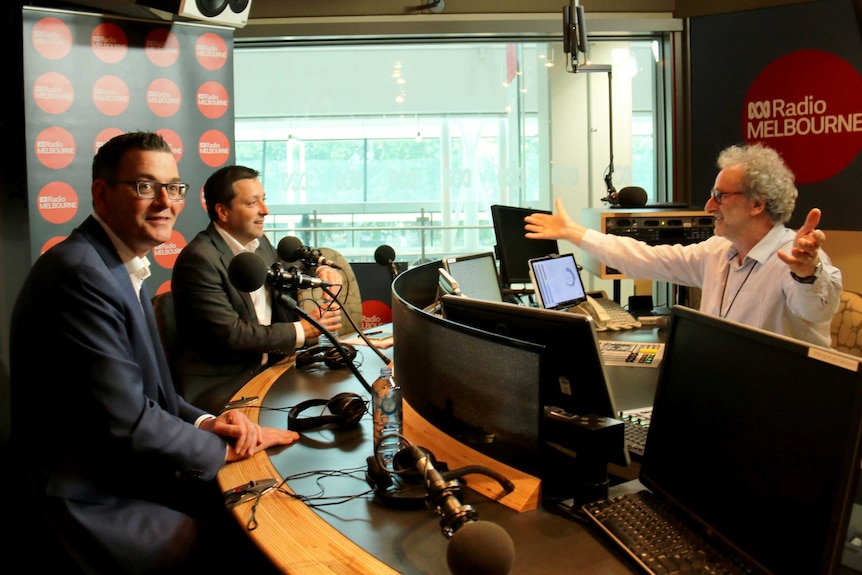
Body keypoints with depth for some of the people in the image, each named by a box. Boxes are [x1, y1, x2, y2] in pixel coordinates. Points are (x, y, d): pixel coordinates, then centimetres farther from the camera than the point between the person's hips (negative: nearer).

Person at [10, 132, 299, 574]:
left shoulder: (122, 266, 8)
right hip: (94, 506, -9)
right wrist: (220, 447, -10)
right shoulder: (79, 273, -23)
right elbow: (126, 421, -23)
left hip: (129, 475, 9)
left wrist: (203, 422, -4)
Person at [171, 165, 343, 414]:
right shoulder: (199, 259, -17)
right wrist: (302, 330, -15)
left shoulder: (259, 243, 8)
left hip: (266, 369, 8)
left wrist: (320, 270, 3)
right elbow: (230, 334, -20)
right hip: (220, 388, -8)